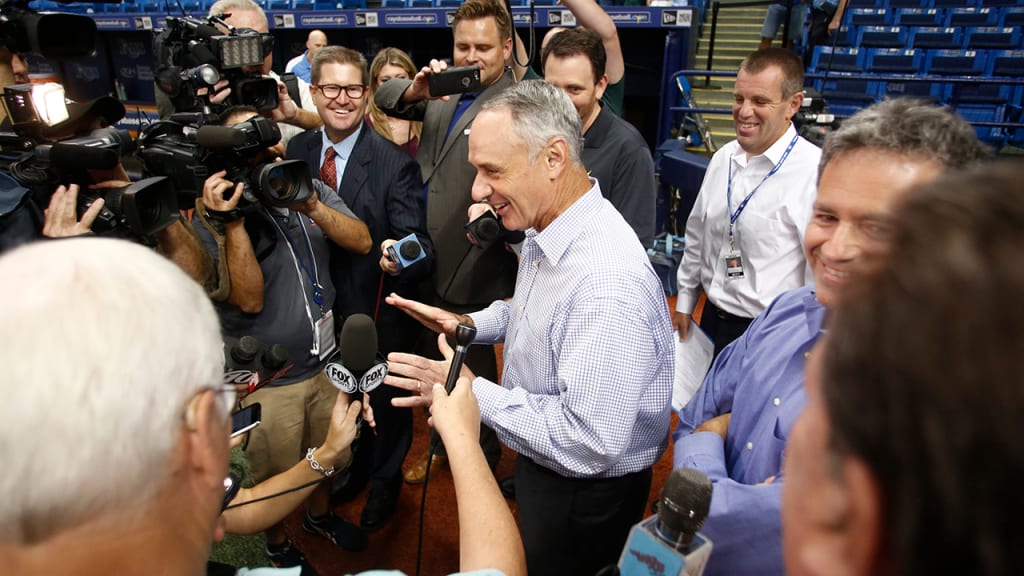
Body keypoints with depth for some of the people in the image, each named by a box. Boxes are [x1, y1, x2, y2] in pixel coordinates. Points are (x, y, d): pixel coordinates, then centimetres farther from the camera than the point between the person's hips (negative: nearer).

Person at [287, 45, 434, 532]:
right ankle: (350, 468, 56)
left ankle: (384, 483, 47)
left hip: (377, 313, -5)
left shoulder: (394, 164, -20)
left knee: (384, 403, 19)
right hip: (320, 307, 5)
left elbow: (415, 239, -22)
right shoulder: (296, 151, -3)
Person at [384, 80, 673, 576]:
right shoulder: (544, 228, -5)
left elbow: (590, 442, -34)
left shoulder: (607, 283, -37)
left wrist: (472, 392, -27)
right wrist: (469, 325, -1)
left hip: (583, 494, -8)